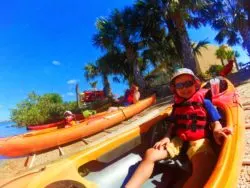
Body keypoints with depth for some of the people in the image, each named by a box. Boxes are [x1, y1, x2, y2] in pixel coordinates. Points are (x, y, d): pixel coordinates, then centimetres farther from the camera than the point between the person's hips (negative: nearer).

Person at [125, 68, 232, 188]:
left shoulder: (204, 102, 4)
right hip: (178, 140, 4)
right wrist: (166, 137, 0)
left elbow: (215, 123, -2)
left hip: (198, 140, -3)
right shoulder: (177, 105, 14)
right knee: (150, 154, -15)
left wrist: (216, 130, -25)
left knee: (204, 168, -37)